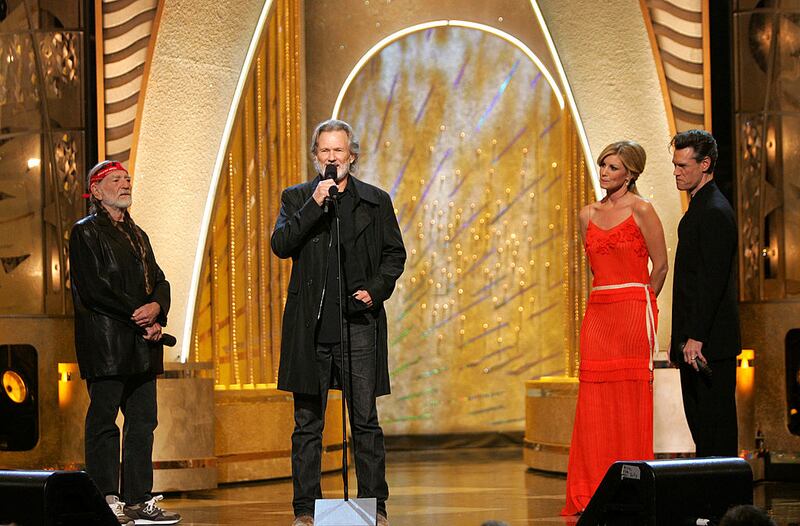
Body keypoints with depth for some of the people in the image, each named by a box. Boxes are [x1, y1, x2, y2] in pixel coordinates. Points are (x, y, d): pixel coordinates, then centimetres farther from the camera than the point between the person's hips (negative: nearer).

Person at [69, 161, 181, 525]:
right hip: (106, 345, -7)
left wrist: (156, 308, -7)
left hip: (142, 345, 7)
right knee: (103, 423, -5)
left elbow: (160, 282, 16)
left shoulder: (137, 235, 22)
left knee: (143, 422, 6)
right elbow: (93, 289, -12)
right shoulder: (85, 232, -2)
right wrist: (137, 316, -13)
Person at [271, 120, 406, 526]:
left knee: (365, 420, 1)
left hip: (358, 322, 0)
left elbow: (395, 254, 12)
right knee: (307, 423, 4)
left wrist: (376, 290, -4)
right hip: (310, 325, 0)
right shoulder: (297, 198, 9)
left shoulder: (376, 201, 11)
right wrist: (314, 205, -13)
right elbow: (281, 246, -5)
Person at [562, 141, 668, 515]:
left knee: (630, 399, -4)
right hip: (597, 312, 5)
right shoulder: (588, 214, 13)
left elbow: (661, 266, 0)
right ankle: (592, 492, 5)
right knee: (594, 401, 1)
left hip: (632, 312, -5)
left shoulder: (641, 210, -4)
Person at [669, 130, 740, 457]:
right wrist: (679, 338, 19)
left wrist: (696, 338, -24)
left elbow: (713, 280, -21)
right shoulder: (700, 207, 18)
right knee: (698, 417, 11)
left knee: (715, 416, -8)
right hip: (695, 339, 10)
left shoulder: (715, 212, -14)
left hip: (710, 342, -10)